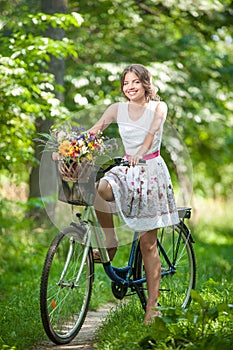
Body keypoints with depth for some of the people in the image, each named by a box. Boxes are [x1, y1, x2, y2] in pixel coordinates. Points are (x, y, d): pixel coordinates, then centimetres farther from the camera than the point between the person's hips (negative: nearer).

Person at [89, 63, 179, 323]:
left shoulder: (158, 107, -3)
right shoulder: (118, 109, 5)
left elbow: (153, 129, -23)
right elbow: (94, 130, -9)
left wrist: (142, 150, -45)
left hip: (152, 171, -3)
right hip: (128, 169, 3)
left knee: (148, 244, -2)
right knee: (101, 189, -34)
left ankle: (152, 305, 5)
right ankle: (110, 243, -13)